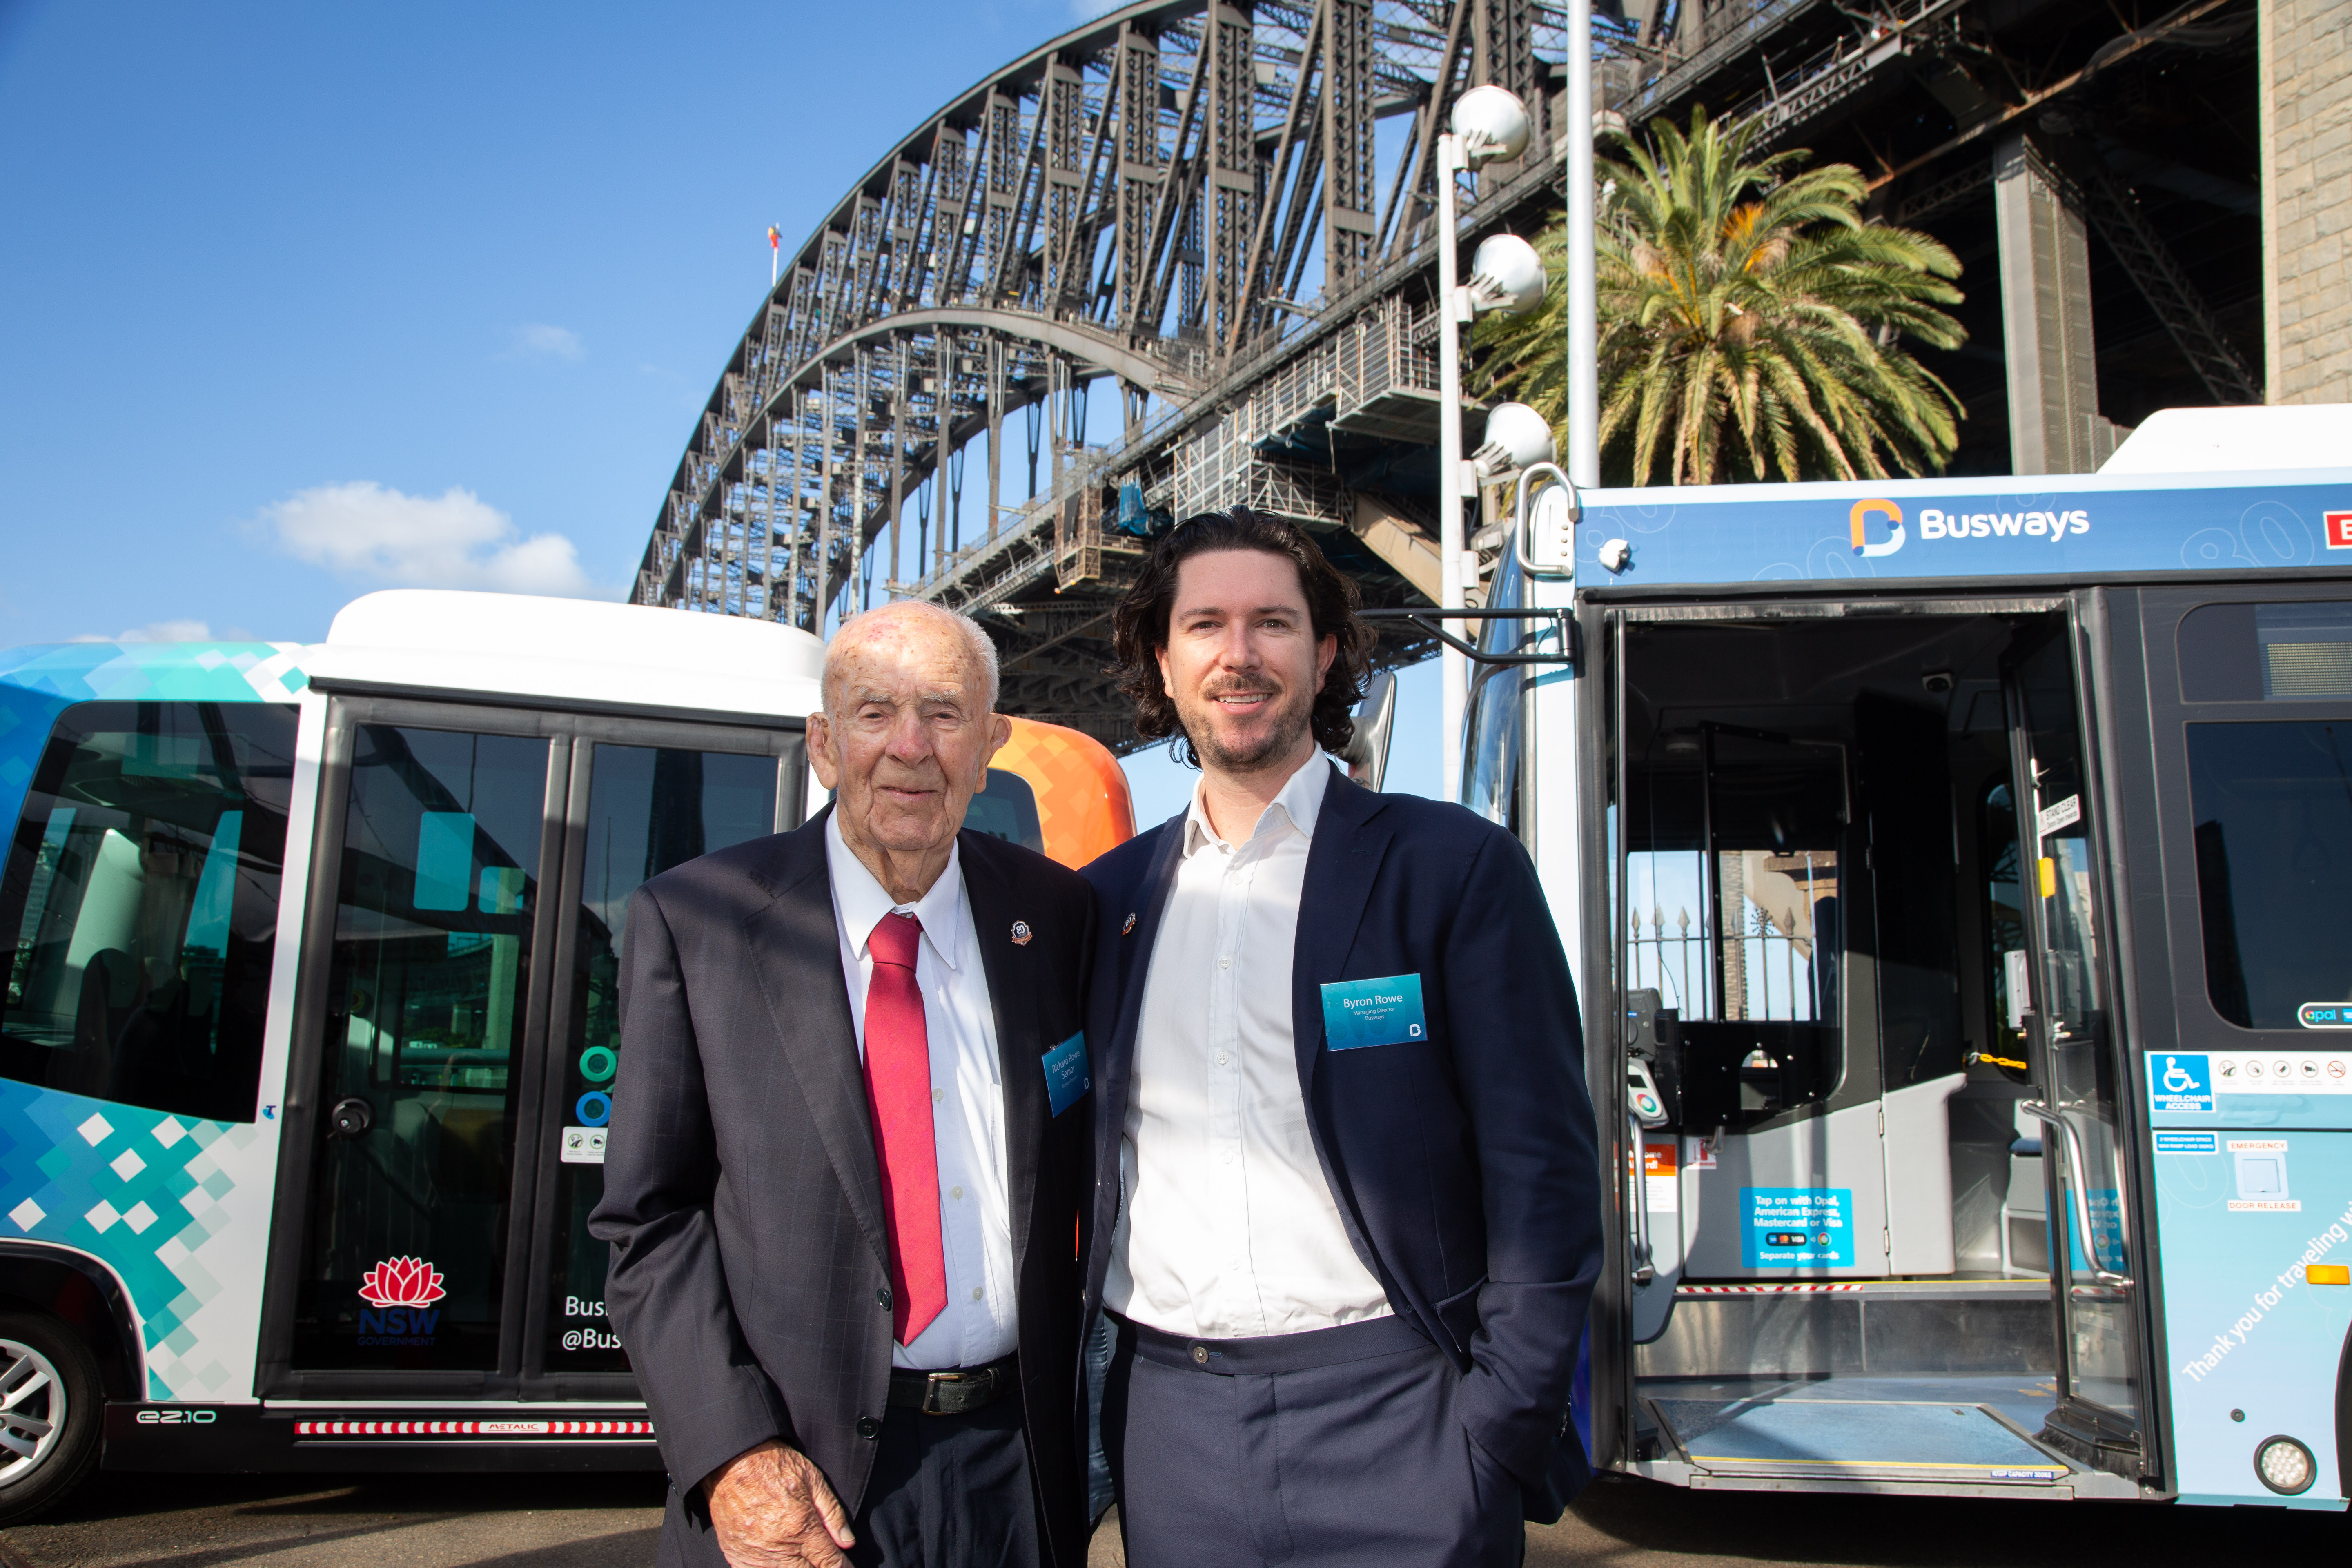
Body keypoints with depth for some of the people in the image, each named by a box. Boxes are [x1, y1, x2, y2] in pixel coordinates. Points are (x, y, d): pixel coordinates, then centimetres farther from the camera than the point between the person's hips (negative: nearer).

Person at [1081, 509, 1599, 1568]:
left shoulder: (1453, 866, -3)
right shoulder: (1112, 895, 8)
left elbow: (1544, 1172, -6)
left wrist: (1498, 1433, -10)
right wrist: (1074, 1421, 7)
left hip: (1390, 1424, -3)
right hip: (1171, 1433, 4)